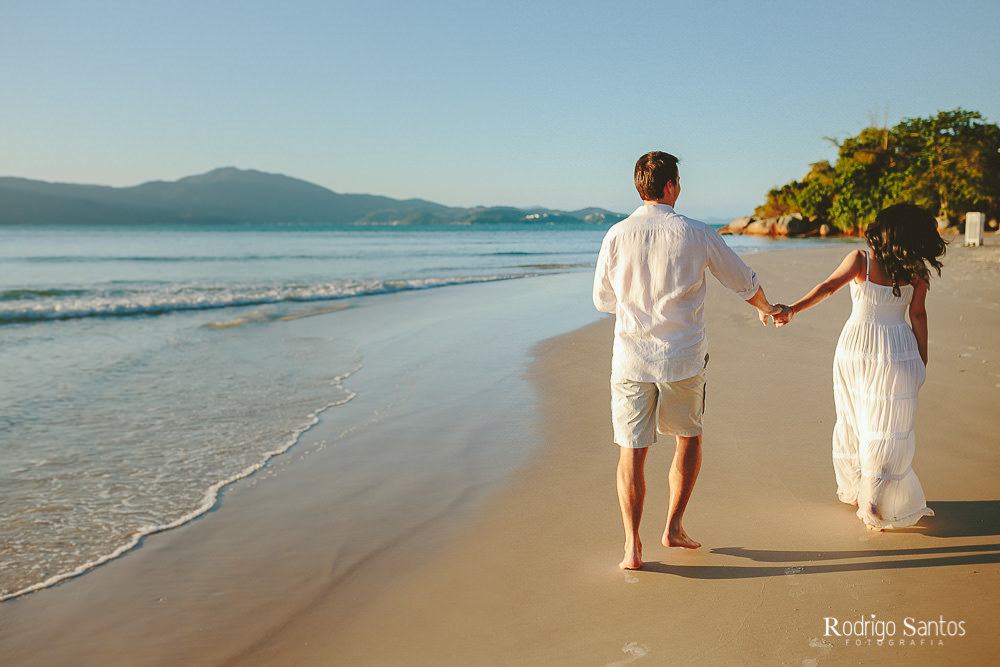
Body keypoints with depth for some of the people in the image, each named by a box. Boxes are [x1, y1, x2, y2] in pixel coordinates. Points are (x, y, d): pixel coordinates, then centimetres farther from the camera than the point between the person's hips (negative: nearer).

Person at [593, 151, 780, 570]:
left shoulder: (617, 236, -3)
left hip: (631, 359, 1)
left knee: (632, 452, 7)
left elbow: (603, 300, 7)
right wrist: (766, 309, 30)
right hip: (683, 360, 0)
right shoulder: (697, 235, -5)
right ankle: (673, 526, 21)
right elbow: (743, 282, 9)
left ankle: (632, 545, 3)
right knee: (689, 440, 21)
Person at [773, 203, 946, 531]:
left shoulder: (860, 259, -7)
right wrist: (922, 361, 5)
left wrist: (793, 309, -27)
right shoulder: (916, 271, -5)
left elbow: (828, 286, -21)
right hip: (896, 352, -2)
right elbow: (918, 316, -2)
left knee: (853, 420, 17)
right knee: (888, 430, 3)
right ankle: (877, 504, 4)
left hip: (854, 346, 2)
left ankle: (854, 490, 32)